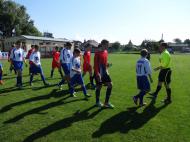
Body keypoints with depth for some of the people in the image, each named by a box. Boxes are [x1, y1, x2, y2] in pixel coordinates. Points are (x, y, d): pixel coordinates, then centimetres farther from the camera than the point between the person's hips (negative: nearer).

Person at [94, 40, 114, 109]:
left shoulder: (106, 52, 9)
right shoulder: (98, 53, -14)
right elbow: (95, 64, -16)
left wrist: (106, 70, 13)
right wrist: (97, 74, -21)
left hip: (105, 72, 8)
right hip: (99, 73, -7)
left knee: (110, 85, 2)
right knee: (99, 87, 4)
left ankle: (106, 102, 14)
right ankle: (97, 102, 26)